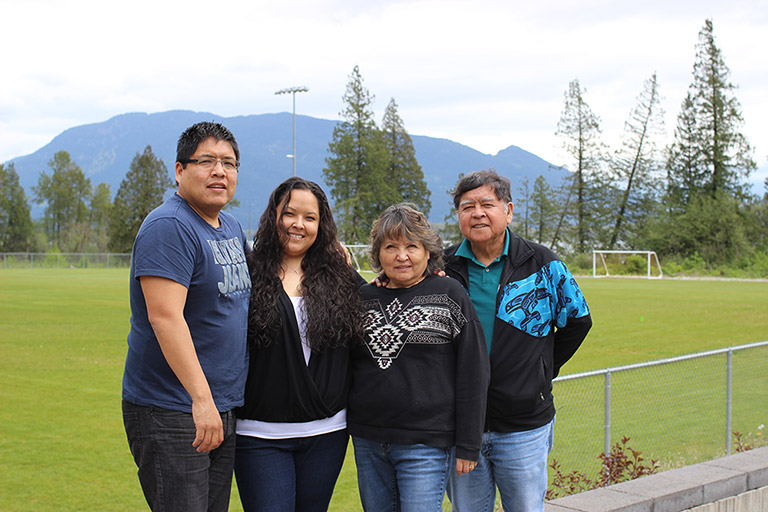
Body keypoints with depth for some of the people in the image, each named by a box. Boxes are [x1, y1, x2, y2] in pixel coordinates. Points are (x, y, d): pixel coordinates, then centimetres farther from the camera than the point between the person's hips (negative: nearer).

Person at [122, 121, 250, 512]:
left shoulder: (232, 228, 13)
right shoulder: (169, 227, -16)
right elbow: (165, 317, -25)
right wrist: (201, 398, -30)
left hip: (223, 409, 9)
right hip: (170, 416, -9)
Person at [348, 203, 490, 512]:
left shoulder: (449, 296, -3)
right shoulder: (364, 297, 9)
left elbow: (473, 374, -4)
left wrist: (467, 445, -6)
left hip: (426, 443, -4)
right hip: (367, 443, 4)